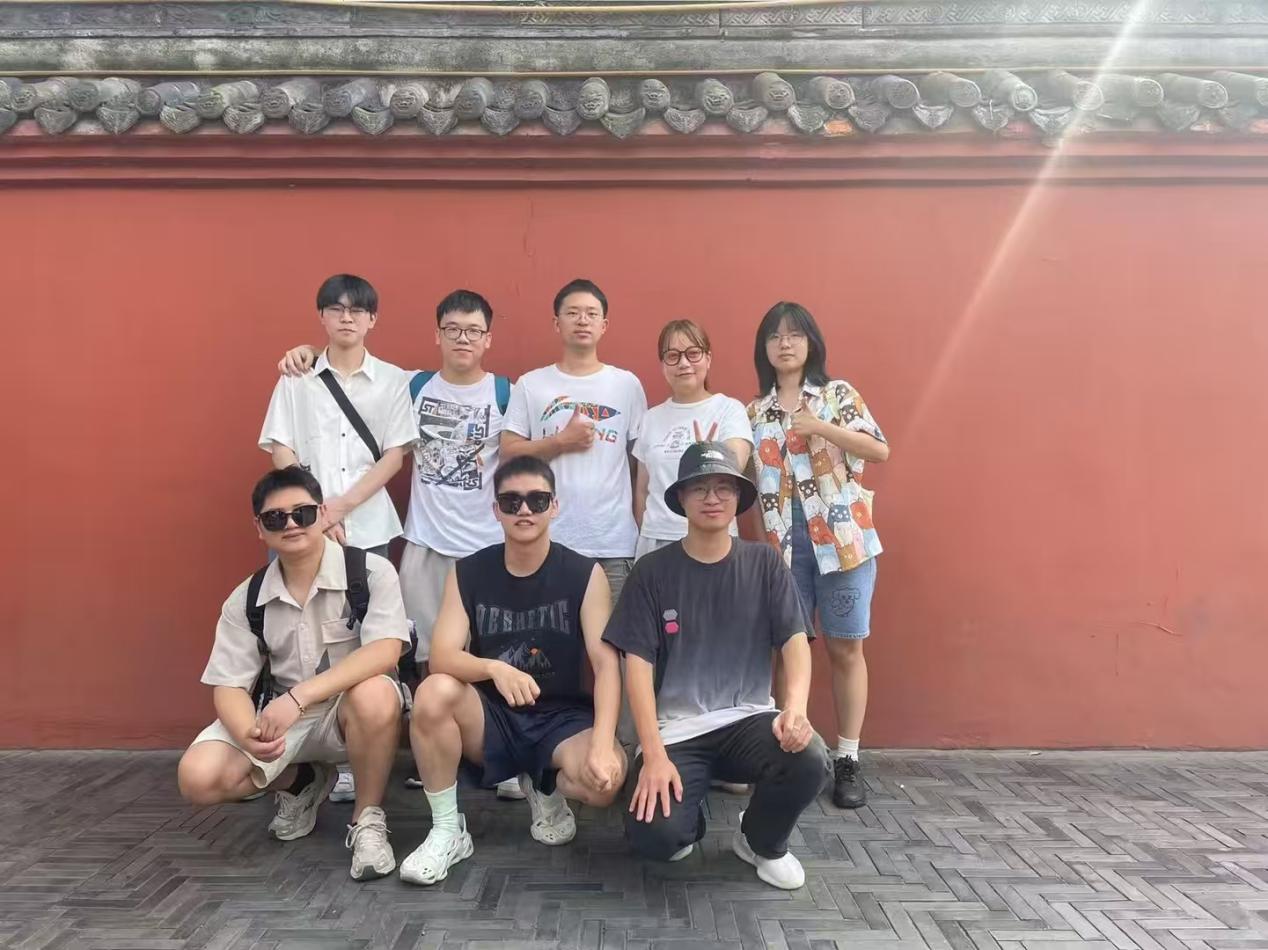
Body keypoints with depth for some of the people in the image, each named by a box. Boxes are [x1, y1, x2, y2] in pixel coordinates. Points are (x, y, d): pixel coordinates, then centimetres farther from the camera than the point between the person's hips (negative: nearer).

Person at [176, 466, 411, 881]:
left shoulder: (370, 571, -15)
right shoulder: (246, 599, -3)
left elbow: (385, 652, -27)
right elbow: (228, 686, -4)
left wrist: (297, 696, -36)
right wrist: (249, 733, -27)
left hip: (351, 710, -4)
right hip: (280, 717, 4)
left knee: (375, 695, -38)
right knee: (199, 778, -18)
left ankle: (367, 819, -12)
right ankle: (302, 781, 14)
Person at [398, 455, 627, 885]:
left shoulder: (584, 574, -9)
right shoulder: (468, 572, -4)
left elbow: (606, 664, -17)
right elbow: (442, 658, -15)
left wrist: (602, 743, -32)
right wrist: (495, 668, -37)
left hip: (561, 717, -1)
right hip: (490, 718, 2)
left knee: (606, 776, -32)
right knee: (434, 692, -30)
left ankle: (546, 790, 7)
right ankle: (447, 830, -9)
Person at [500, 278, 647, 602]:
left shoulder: (627, 384, 6)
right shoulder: (530, 384, 4)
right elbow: (508, 452, 1)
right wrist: (562, 441, -10)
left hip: (614, 542, 0)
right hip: (548, 541, 0)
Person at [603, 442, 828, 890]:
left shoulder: (764, 564, 3)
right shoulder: (652, 571, -2)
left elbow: (795, 640, -5)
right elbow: (637, 662, -6)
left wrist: (795, 707, -26)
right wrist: (654, 754, -17)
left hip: (748, 718, 2)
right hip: (676, 727, -1)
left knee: (810, 761, -29)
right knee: (654, 836, -25)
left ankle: (762, 843, 6)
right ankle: (688, 818, 16)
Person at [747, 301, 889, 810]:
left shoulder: (838, 394, 2)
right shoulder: (755, 412, 11)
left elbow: (880, 449, -9)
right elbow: (755, 481, 11)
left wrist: (820, 427, -18)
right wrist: (762, 544, 2)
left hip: (842, 538, -2)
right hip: (783, 543, 3)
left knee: (845, 649, 3)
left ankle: (848, 759, 13)